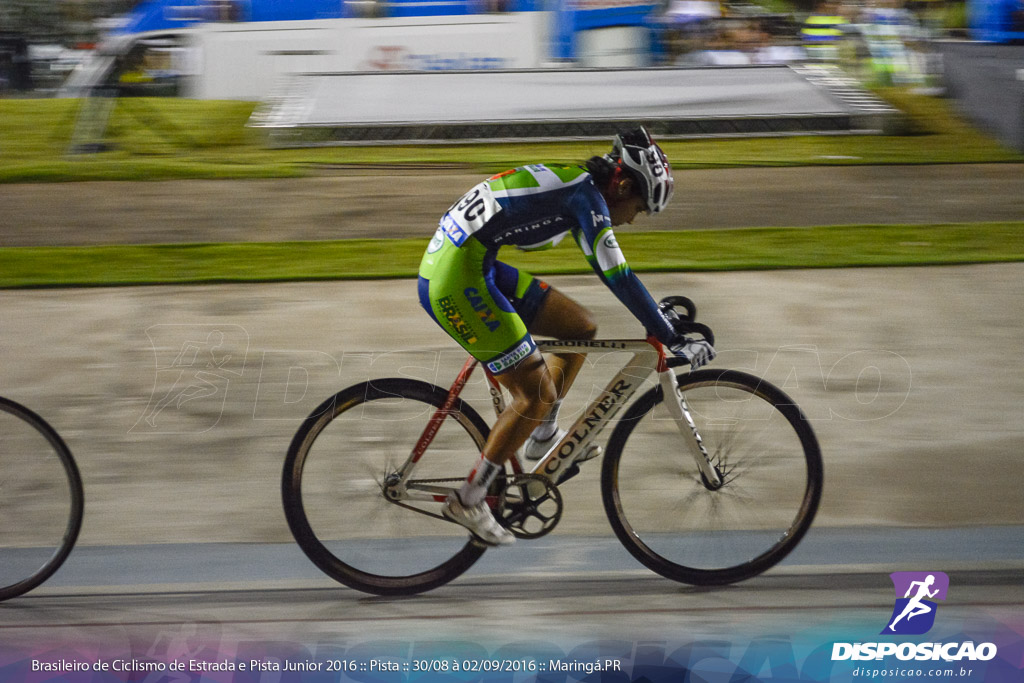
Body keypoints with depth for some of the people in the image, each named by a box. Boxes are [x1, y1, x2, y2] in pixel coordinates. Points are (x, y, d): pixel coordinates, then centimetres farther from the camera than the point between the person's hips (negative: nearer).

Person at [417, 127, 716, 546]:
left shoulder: (569, 184, 18)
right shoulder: (586, 194, -11)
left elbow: (614, 274, 30)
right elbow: (617, 277, -17)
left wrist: (660, 317, 35)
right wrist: (673, 340, -14)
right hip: (457, 279, -10)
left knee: (581, 327, 14)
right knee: (537, 394, -5)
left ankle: (543, 438, 25)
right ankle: (469, 501, 3)